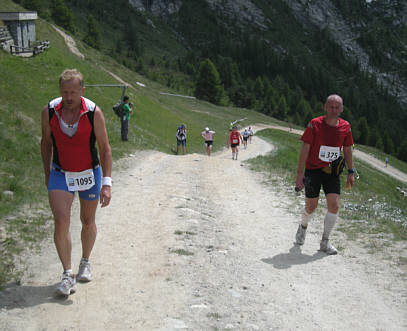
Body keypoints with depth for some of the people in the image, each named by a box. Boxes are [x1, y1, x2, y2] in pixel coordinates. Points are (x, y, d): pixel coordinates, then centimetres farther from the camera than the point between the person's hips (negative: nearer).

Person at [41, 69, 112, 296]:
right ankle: (68, 274, -6)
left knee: (88, 222, 13)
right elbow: (46, 143, 6)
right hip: (60, 174, 1)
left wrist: (106, 183, -18)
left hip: (89, 174, 0)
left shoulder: (94, 113, -16)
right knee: (61, 222, -15)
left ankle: (85, 263, 37)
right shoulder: (49, 111, -10)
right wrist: (47, 174, 12)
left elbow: (105, 149, -12)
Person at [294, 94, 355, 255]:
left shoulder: (345, 127, -1)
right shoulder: (314, 124, -13)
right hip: (313, 171, -3)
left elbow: (347, 150, 11)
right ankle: (303, 226, 40)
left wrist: (350, 172, 10)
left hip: (332, 171, 3)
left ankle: (325, 241, 6)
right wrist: (300, 173, -14)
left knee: (334, 206, -9)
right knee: (311, 207, 5)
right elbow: (305, 149, -11)